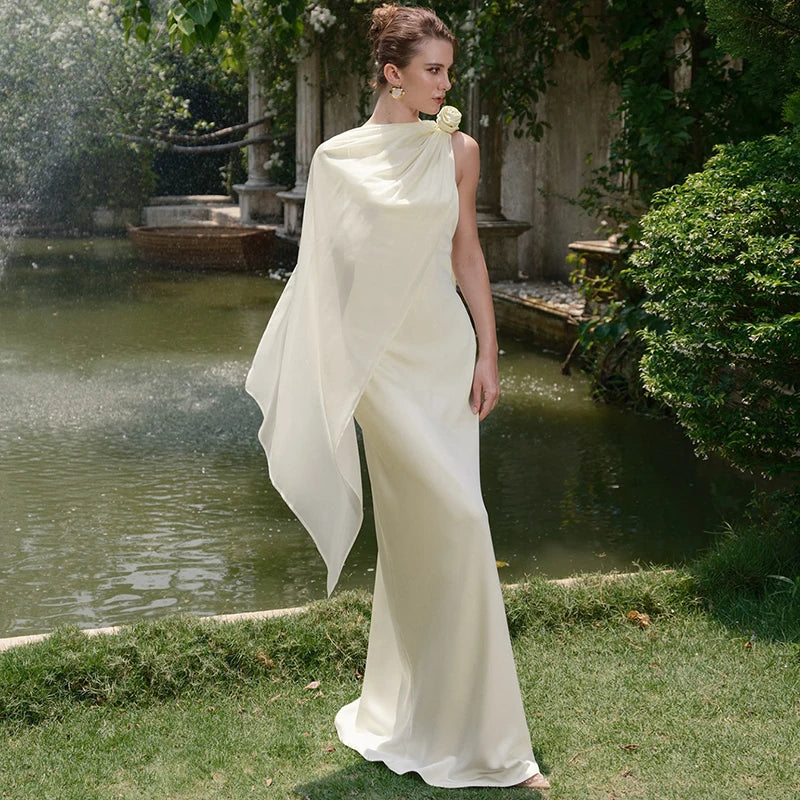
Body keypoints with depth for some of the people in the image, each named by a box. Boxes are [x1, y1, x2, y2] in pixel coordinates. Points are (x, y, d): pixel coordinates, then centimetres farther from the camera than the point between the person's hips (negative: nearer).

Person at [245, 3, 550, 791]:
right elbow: (326, 270, 3)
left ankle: (411, 710, 26)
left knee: (423, 531, 9)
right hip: (380, 356, -4)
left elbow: (468, 257, 9)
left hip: (446, 349, 4)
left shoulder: (458, 150, 8)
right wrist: (323, 380, 1)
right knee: (456, 519, -12)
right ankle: (474, 731, 4)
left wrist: (488, 356, 4)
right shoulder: (339, 158, -1)